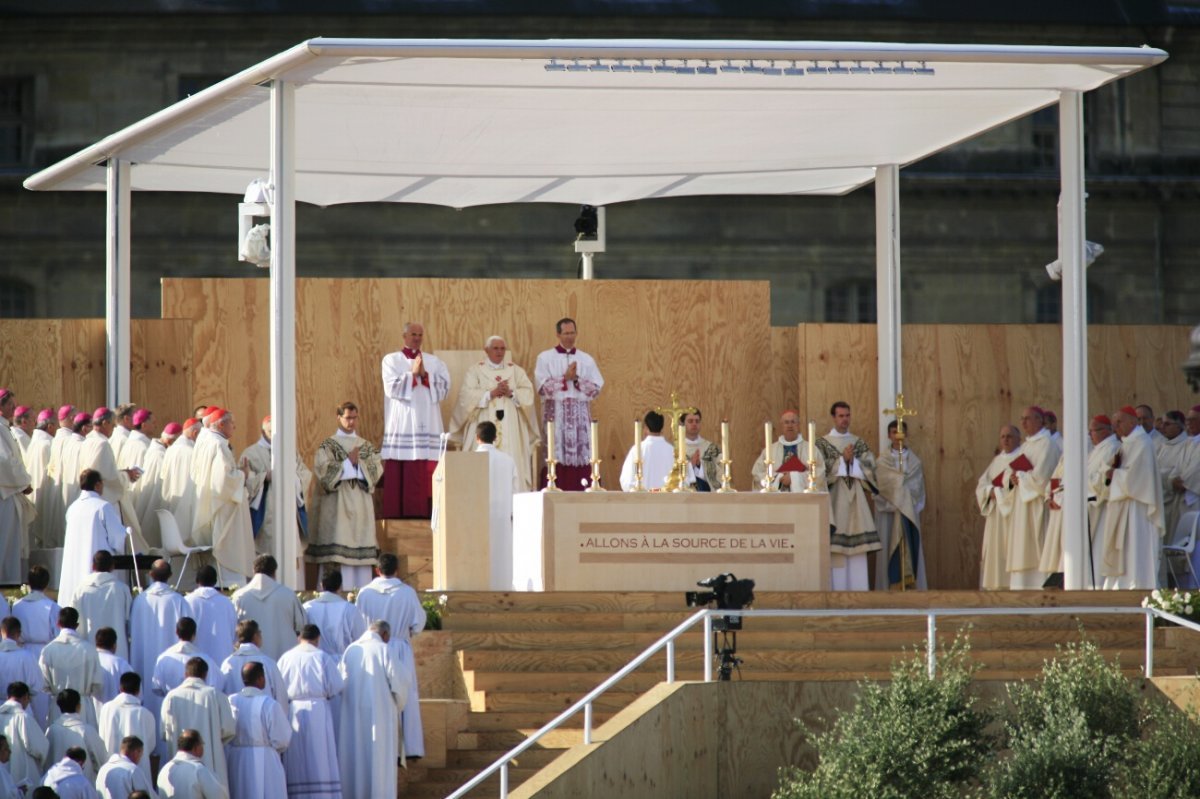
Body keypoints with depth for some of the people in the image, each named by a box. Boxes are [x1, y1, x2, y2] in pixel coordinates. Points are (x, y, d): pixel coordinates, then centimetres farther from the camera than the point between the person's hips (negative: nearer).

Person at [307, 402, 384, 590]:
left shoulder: (366, 446, 14)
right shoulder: (328, 445, 4)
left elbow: (377, 470, 3)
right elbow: (323, 470, -9)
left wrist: (358, 463, -11)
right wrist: (349, 462, -9)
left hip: (361, 503, 3)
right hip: (337, 503, -3)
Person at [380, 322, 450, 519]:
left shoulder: (434, 362, 15)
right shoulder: (391, 360, 9)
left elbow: (444, 388, 3)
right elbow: (392, 387, -5)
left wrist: (424, 375, -7)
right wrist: (412, 374, -7)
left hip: (427, 423, 2)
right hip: (401, 426, -2)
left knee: (427, 474, -6)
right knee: (401, 473, -8)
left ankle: (425, 513, -5)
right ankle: (400, 514, -9)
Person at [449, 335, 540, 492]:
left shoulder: (515, 370, 14)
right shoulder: (475, 371, 7)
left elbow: (528, 393, 5)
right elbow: (467, 395, -6)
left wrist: (511, 393, -12)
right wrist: (491, 393, -13)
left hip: (510, 427, 2)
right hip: (484, 425, -2)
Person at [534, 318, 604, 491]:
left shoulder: (587, 360, 12)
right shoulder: (545, 358, 6)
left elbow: (596, 389, 5)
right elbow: (542, 387, -5)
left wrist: (576, 380, -8)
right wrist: (566, 378, -9)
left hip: (580, 415, 2)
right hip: (556, 414, -2)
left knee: (581, 457, -4)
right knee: (557, 457, -8)